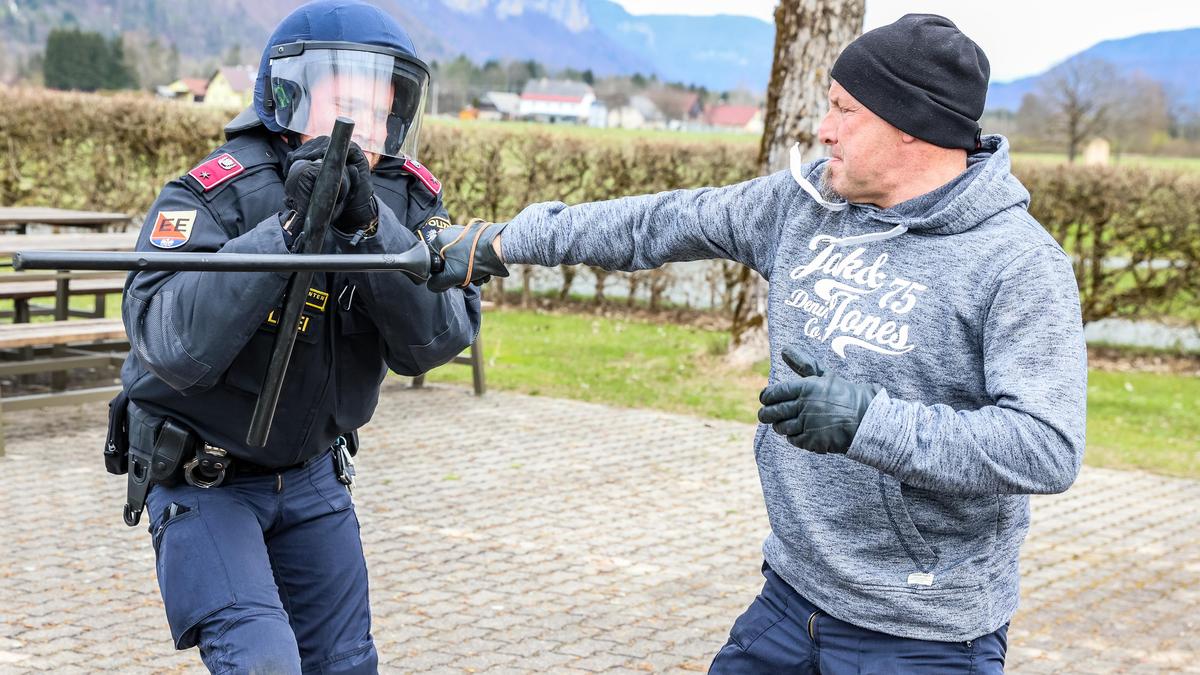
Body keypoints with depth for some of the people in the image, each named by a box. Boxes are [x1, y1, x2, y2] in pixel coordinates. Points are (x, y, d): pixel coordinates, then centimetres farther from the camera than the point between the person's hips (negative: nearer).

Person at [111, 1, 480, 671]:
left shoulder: (408, 200, -7)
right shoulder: (217, 194, -22)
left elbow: (438, 339, -20)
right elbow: (172, 345, -35)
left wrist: (368, 226, -33)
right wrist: (285, 227, -39)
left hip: (313, 474, 5)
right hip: (202, 481, -5)